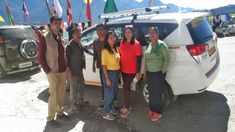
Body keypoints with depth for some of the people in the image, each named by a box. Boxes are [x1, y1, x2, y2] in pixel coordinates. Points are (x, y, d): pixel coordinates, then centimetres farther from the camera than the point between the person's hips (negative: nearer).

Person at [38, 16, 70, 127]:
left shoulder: (60, 37, 11)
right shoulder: (45, 38, -9)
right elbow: (40, 58, -9)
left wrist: (65, 66, 9)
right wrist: (48, 71, -13)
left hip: (63, 71, 6)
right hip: (53, 72, -6)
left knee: (61, 93, 13)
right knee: (54, 94, -3)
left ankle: (60, 112, 29)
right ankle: (50, 118, 9)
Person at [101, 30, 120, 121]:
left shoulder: (115, 49, 8)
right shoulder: (105, 51, -15)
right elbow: (103, 66, -16)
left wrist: (118, 74, 7)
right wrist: (107, 78, -18)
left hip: (116, 73, 8)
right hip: (109, 73, -8)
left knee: (114, 92, 19)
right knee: (109, 93, 2)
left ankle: (110, 108, 38)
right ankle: (106, 113, 16)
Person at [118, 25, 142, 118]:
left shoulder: (136, 44, -12)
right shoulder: (122, 43, 4)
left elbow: (139, 59, -11)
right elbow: (120, 55, 10)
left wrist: (138, 72, -13)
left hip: (132, 70, -5)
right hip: (123, 69, 6)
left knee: (125, 88, -5)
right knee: (126, 87, 16)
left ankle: (127, 108, 10)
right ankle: (127, 105, 31)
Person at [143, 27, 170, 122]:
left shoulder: (161, 45, -11)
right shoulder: (149, 45, 8)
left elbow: (167, 59, -13)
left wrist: (163, 71, -13)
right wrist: (145, 72, 12)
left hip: (159, 73, -6)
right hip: (149, 73, 6)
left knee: (157, 93, 3)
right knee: (151, 93, 15)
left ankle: (158, 113, 19)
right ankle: (152, 110, 32)